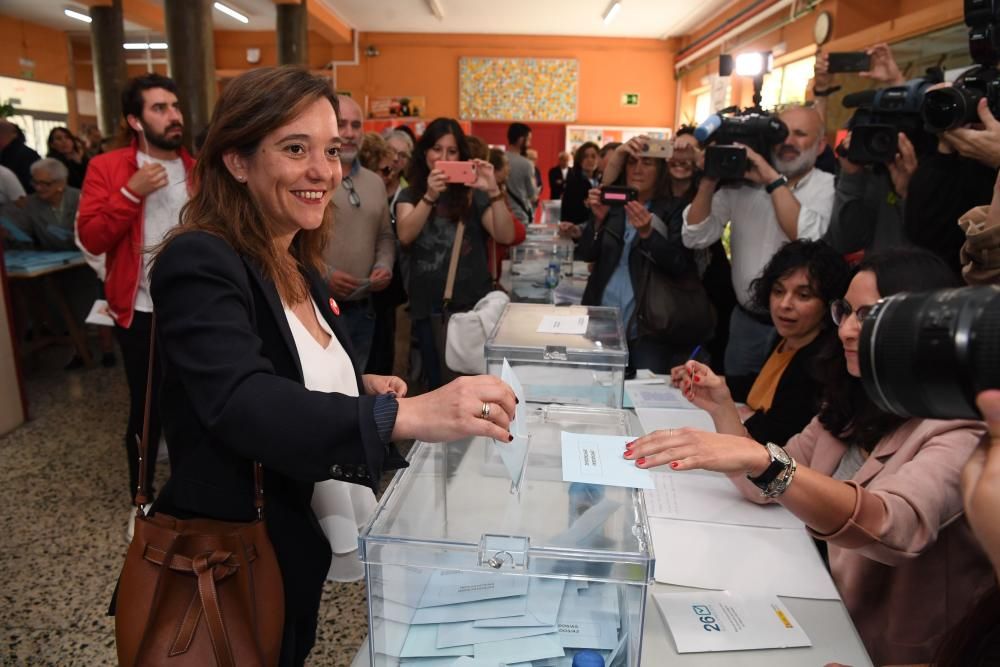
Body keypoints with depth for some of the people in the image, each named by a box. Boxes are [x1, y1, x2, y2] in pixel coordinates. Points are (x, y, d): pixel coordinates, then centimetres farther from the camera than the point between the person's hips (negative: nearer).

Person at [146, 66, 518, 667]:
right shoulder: (199, 263, -22)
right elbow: (240, 404, -38)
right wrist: (407, 414, -50)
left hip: (300, 540, 8)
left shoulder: (299, 267, 4)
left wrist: (362, 386, -3)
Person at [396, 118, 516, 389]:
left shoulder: (473, 194, 2)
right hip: (428, 307, 1)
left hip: (472, 304, -1)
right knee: (439, 384, 14)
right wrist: (430, 196, -28)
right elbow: (405, 236, -14)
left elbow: (506, 236, -11)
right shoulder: (410, 195, 5)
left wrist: (494, 192, -24)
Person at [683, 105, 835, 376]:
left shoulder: (830, 188, -8)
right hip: (745, 320, 3)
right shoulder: (741, 181, 2)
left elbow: (811, 241, -26)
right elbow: (695, 238, -3)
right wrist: (710, 179, -13)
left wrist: (774, 180, -24)